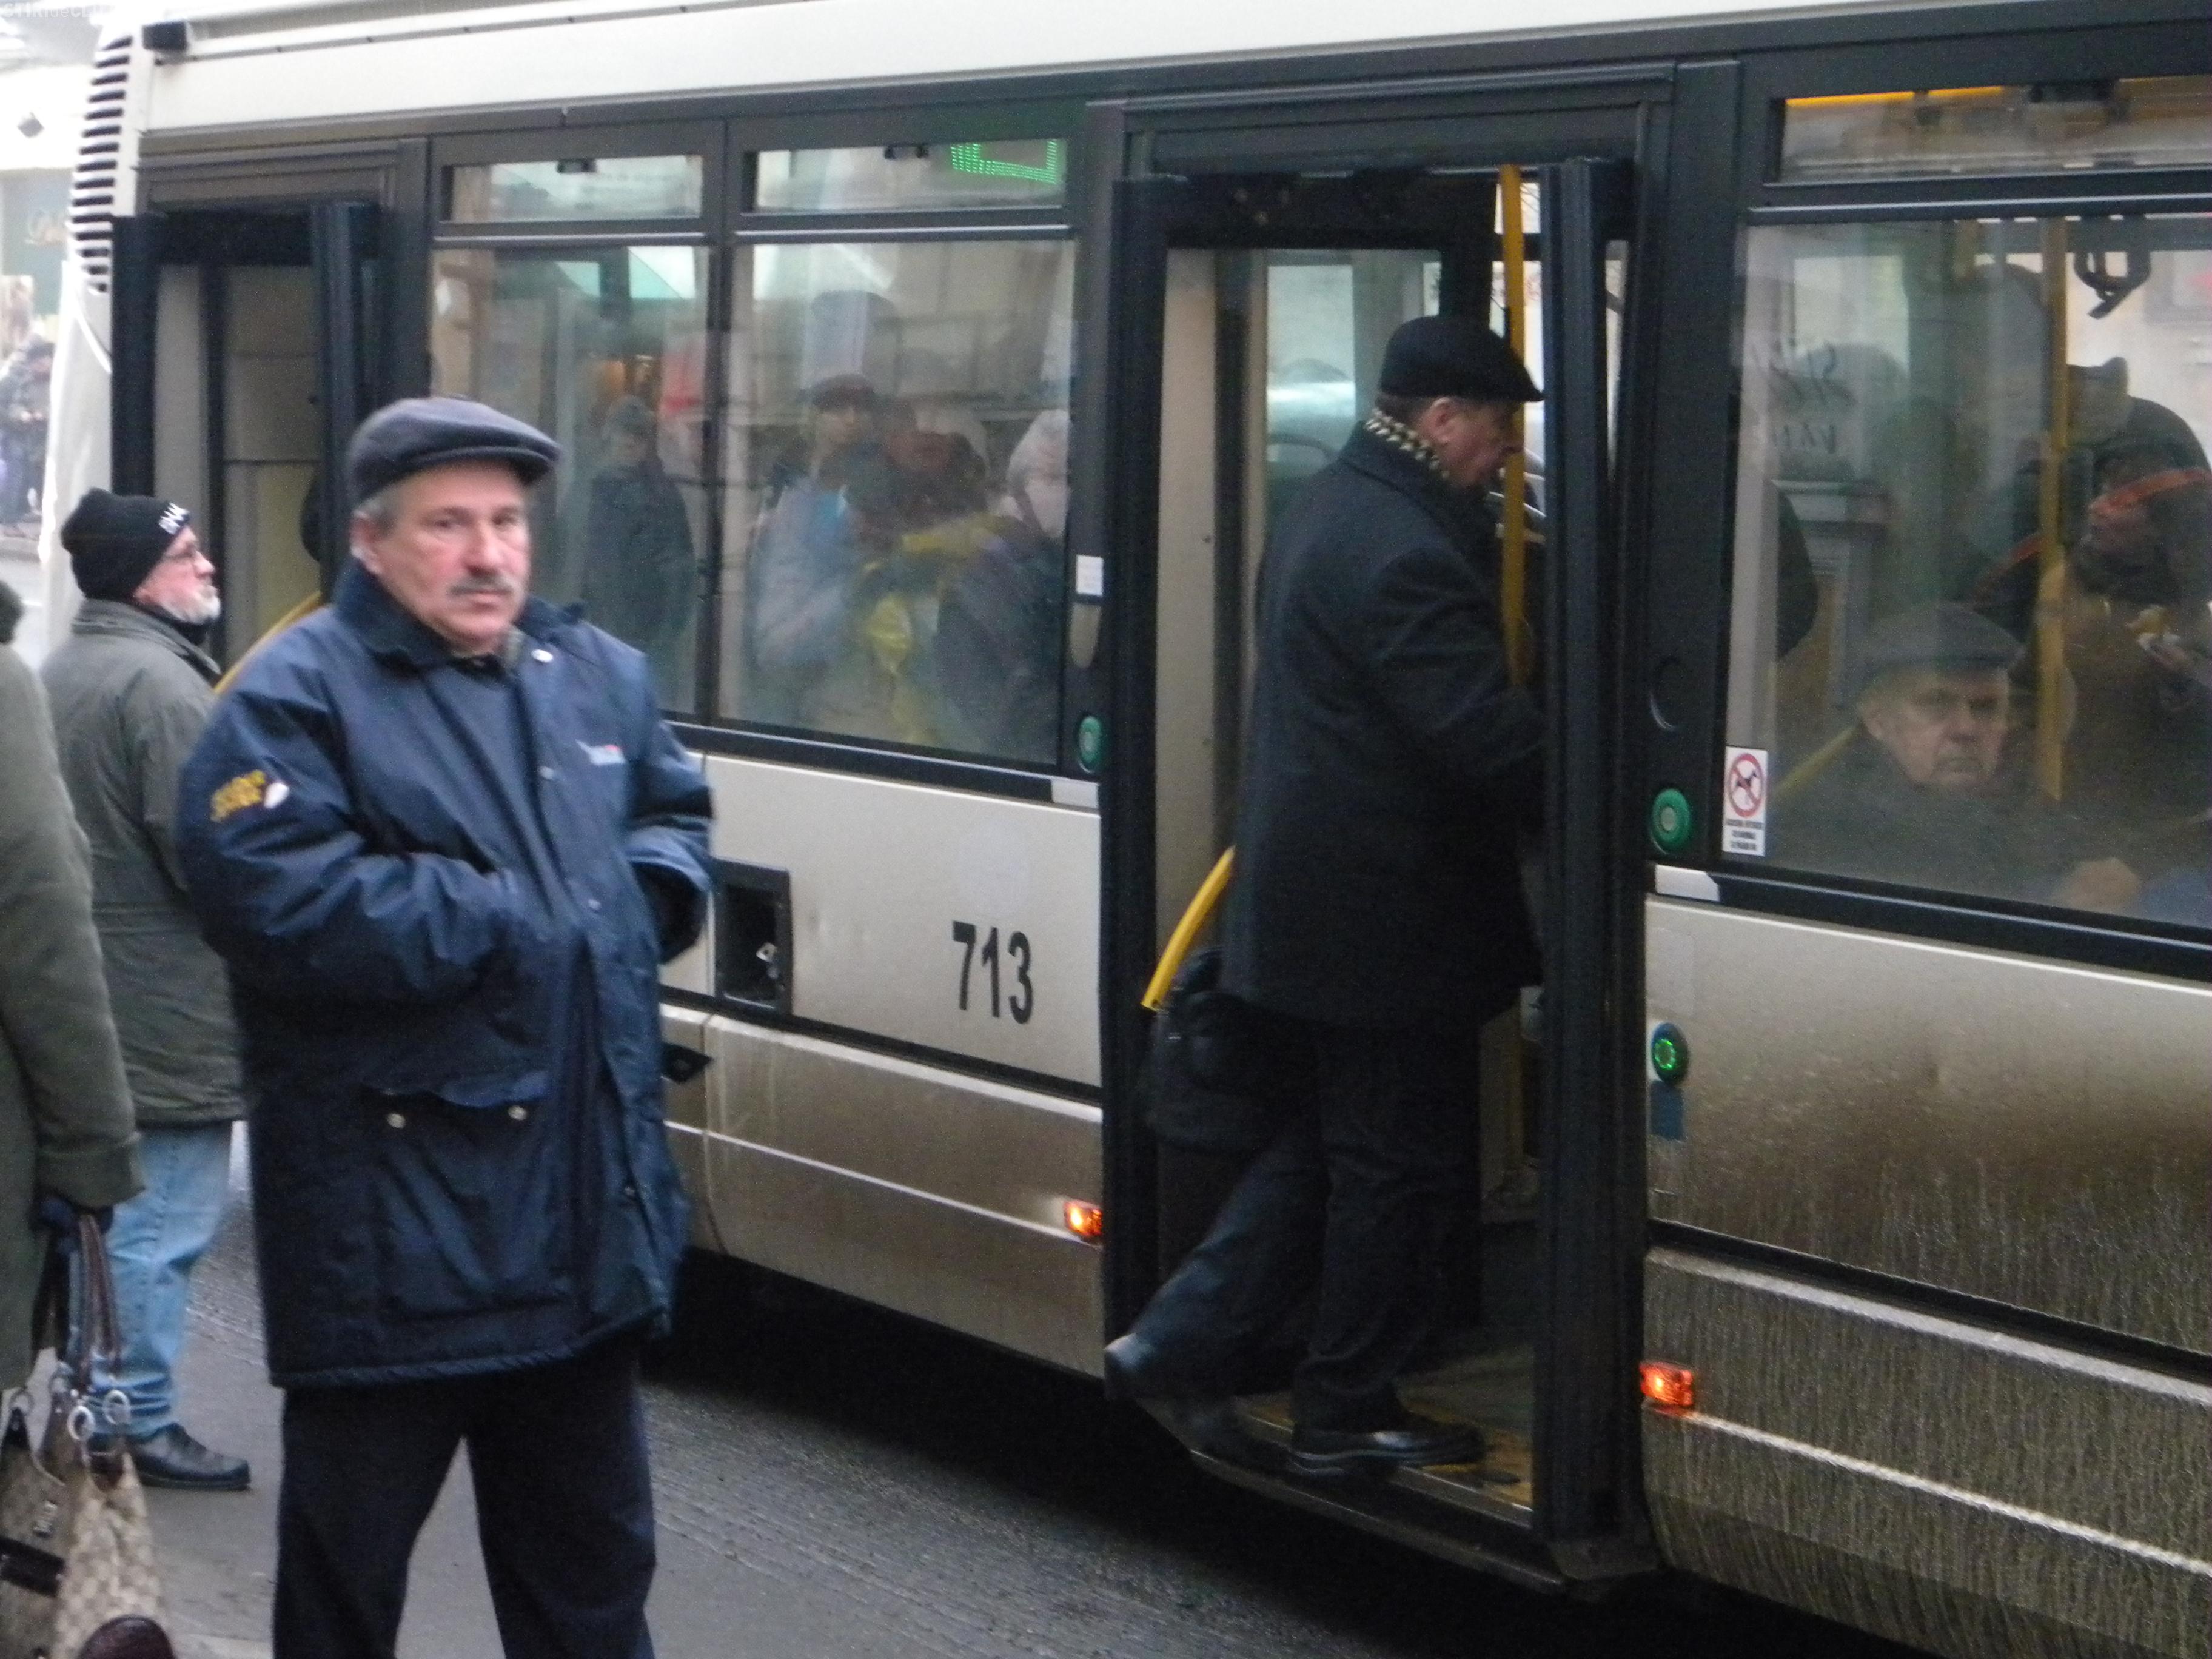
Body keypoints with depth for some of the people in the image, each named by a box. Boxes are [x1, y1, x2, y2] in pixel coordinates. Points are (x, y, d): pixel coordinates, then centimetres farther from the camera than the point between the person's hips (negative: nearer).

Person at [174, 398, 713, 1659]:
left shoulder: (601, 675, 11)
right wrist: (508, 922, -18)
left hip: (589, 1204, 6)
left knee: (590, 1553, 18)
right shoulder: (297, 695, -11)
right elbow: (273, 899, -25)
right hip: (392, 1220, -6)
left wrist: (645, 893, -2)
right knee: (351, 1552, 6)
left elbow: (678, 817, 23)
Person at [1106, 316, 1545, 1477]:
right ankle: (1347, 1414, 10)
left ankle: (1179, 1343, 16)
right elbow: (1485, 732, -25)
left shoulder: (1335, 510, 14)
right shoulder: (1404, 552, -21)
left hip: (1311, 895, 10)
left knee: (1318, 1143, 18)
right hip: (1386, 914, -10)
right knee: (1399, 1164, 1)